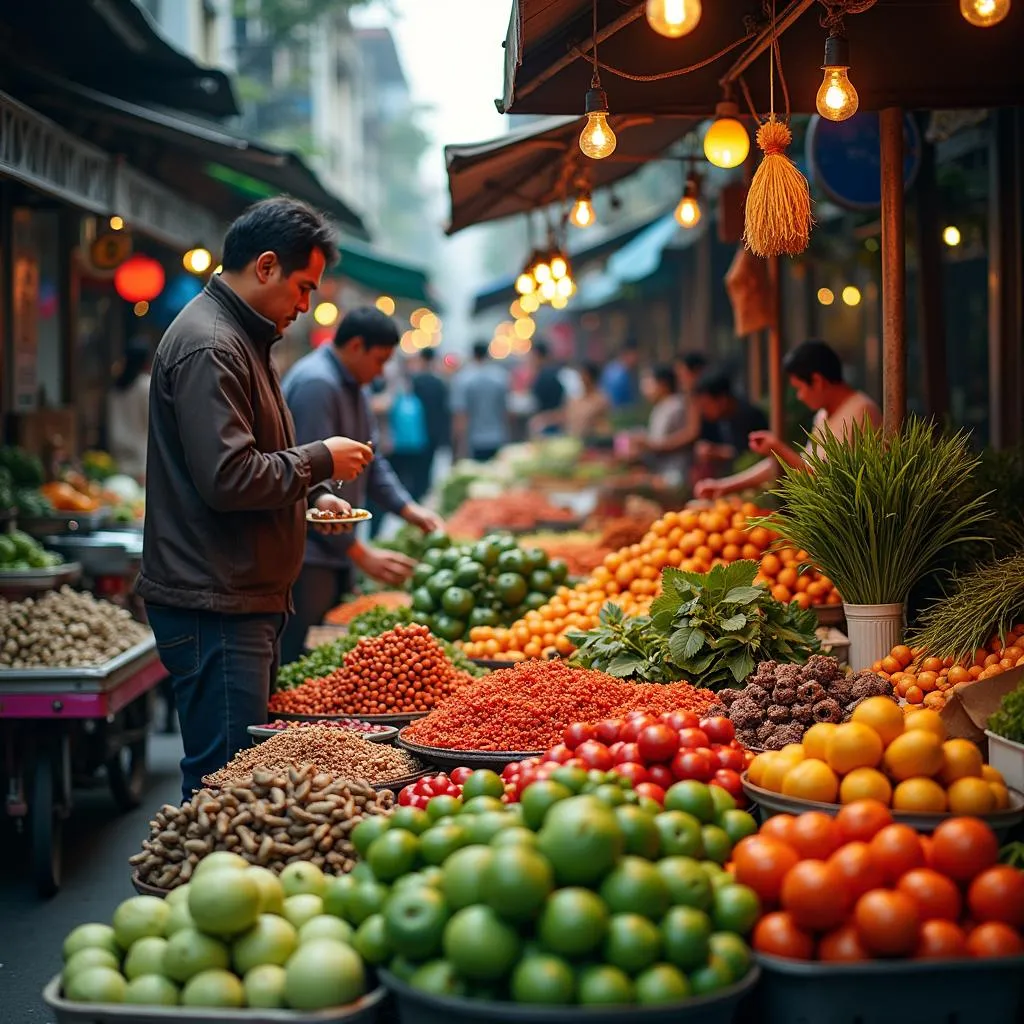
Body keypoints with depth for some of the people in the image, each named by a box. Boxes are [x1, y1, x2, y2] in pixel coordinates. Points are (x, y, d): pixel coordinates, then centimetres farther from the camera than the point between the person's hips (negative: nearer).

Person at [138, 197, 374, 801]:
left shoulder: (242, 338, 19)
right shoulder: (208, 347, -15)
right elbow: (227, 478, -24)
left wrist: (311, 495, 12)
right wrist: (320, 461, -11)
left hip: (247, 601, 11)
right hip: (214, 608, -11)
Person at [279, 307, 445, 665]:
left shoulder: (355, 386, 14)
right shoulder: (315, 384, -19)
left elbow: (371, 459, 20)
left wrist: (407, 508, 5)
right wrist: (360, 552, -21)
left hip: (336, 547, 10)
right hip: (304, 552, -10)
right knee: (297, 663, -8)